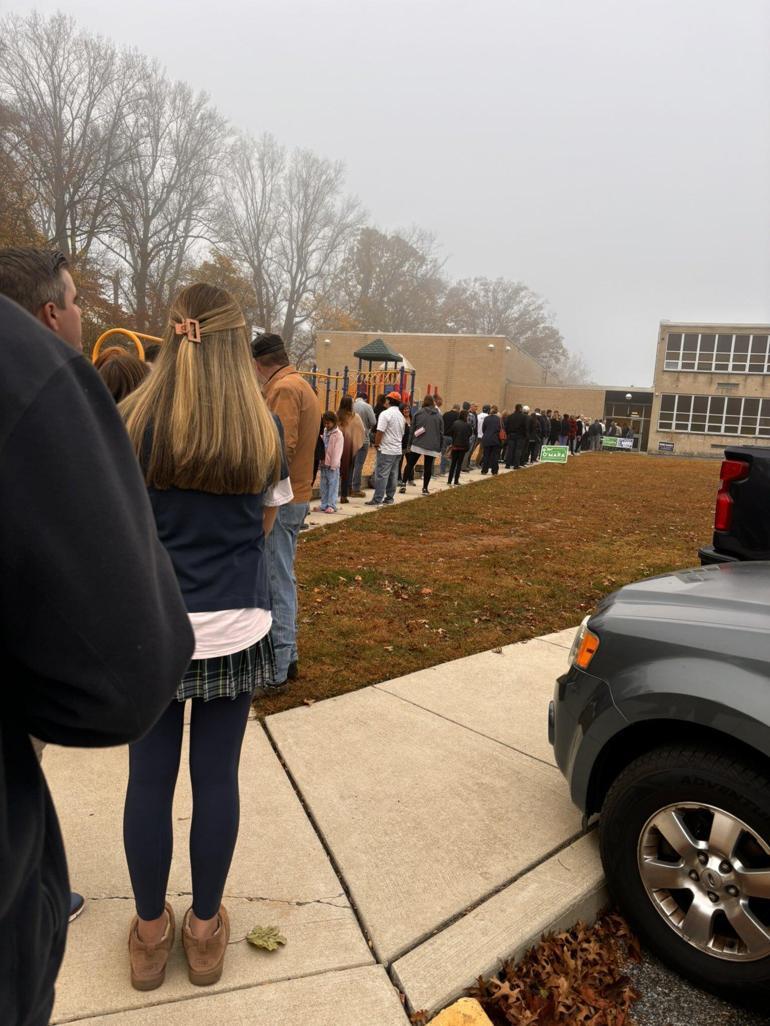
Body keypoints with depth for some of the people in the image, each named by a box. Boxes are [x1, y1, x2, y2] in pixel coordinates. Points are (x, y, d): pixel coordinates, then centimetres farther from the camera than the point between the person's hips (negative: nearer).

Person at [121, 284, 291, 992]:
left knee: (150, 780, 14)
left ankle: (150, 935, 33)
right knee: (217, 777, 13)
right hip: (235, 628, 1)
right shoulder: (264, 429, -4)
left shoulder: (131, 422, -7)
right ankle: (206, 931, 32)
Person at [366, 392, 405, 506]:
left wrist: (376, 444, -7)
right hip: (397, 450, 8)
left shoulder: (386, 413, -13)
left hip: (386, 450, -8)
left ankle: (377, 499, -6)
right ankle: (390, 498, 17)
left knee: (381, 475, -6)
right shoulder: (401, 416, 14)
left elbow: (380, 431, -18)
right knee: (393, 475, 12)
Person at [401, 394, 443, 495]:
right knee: (428, 467, 5)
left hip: (417, 444, 0)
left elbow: (412, 430, 2)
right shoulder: (438, 416, 5)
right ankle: (425, 488, 6)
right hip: (432, 446, 0)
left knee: (410, 464, 9)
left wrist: (410, 444, 7)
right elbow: (441, 433, 5)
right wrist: (439, 448, 10)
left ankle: (404, 484, 3)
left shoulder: (418, 413, 3)